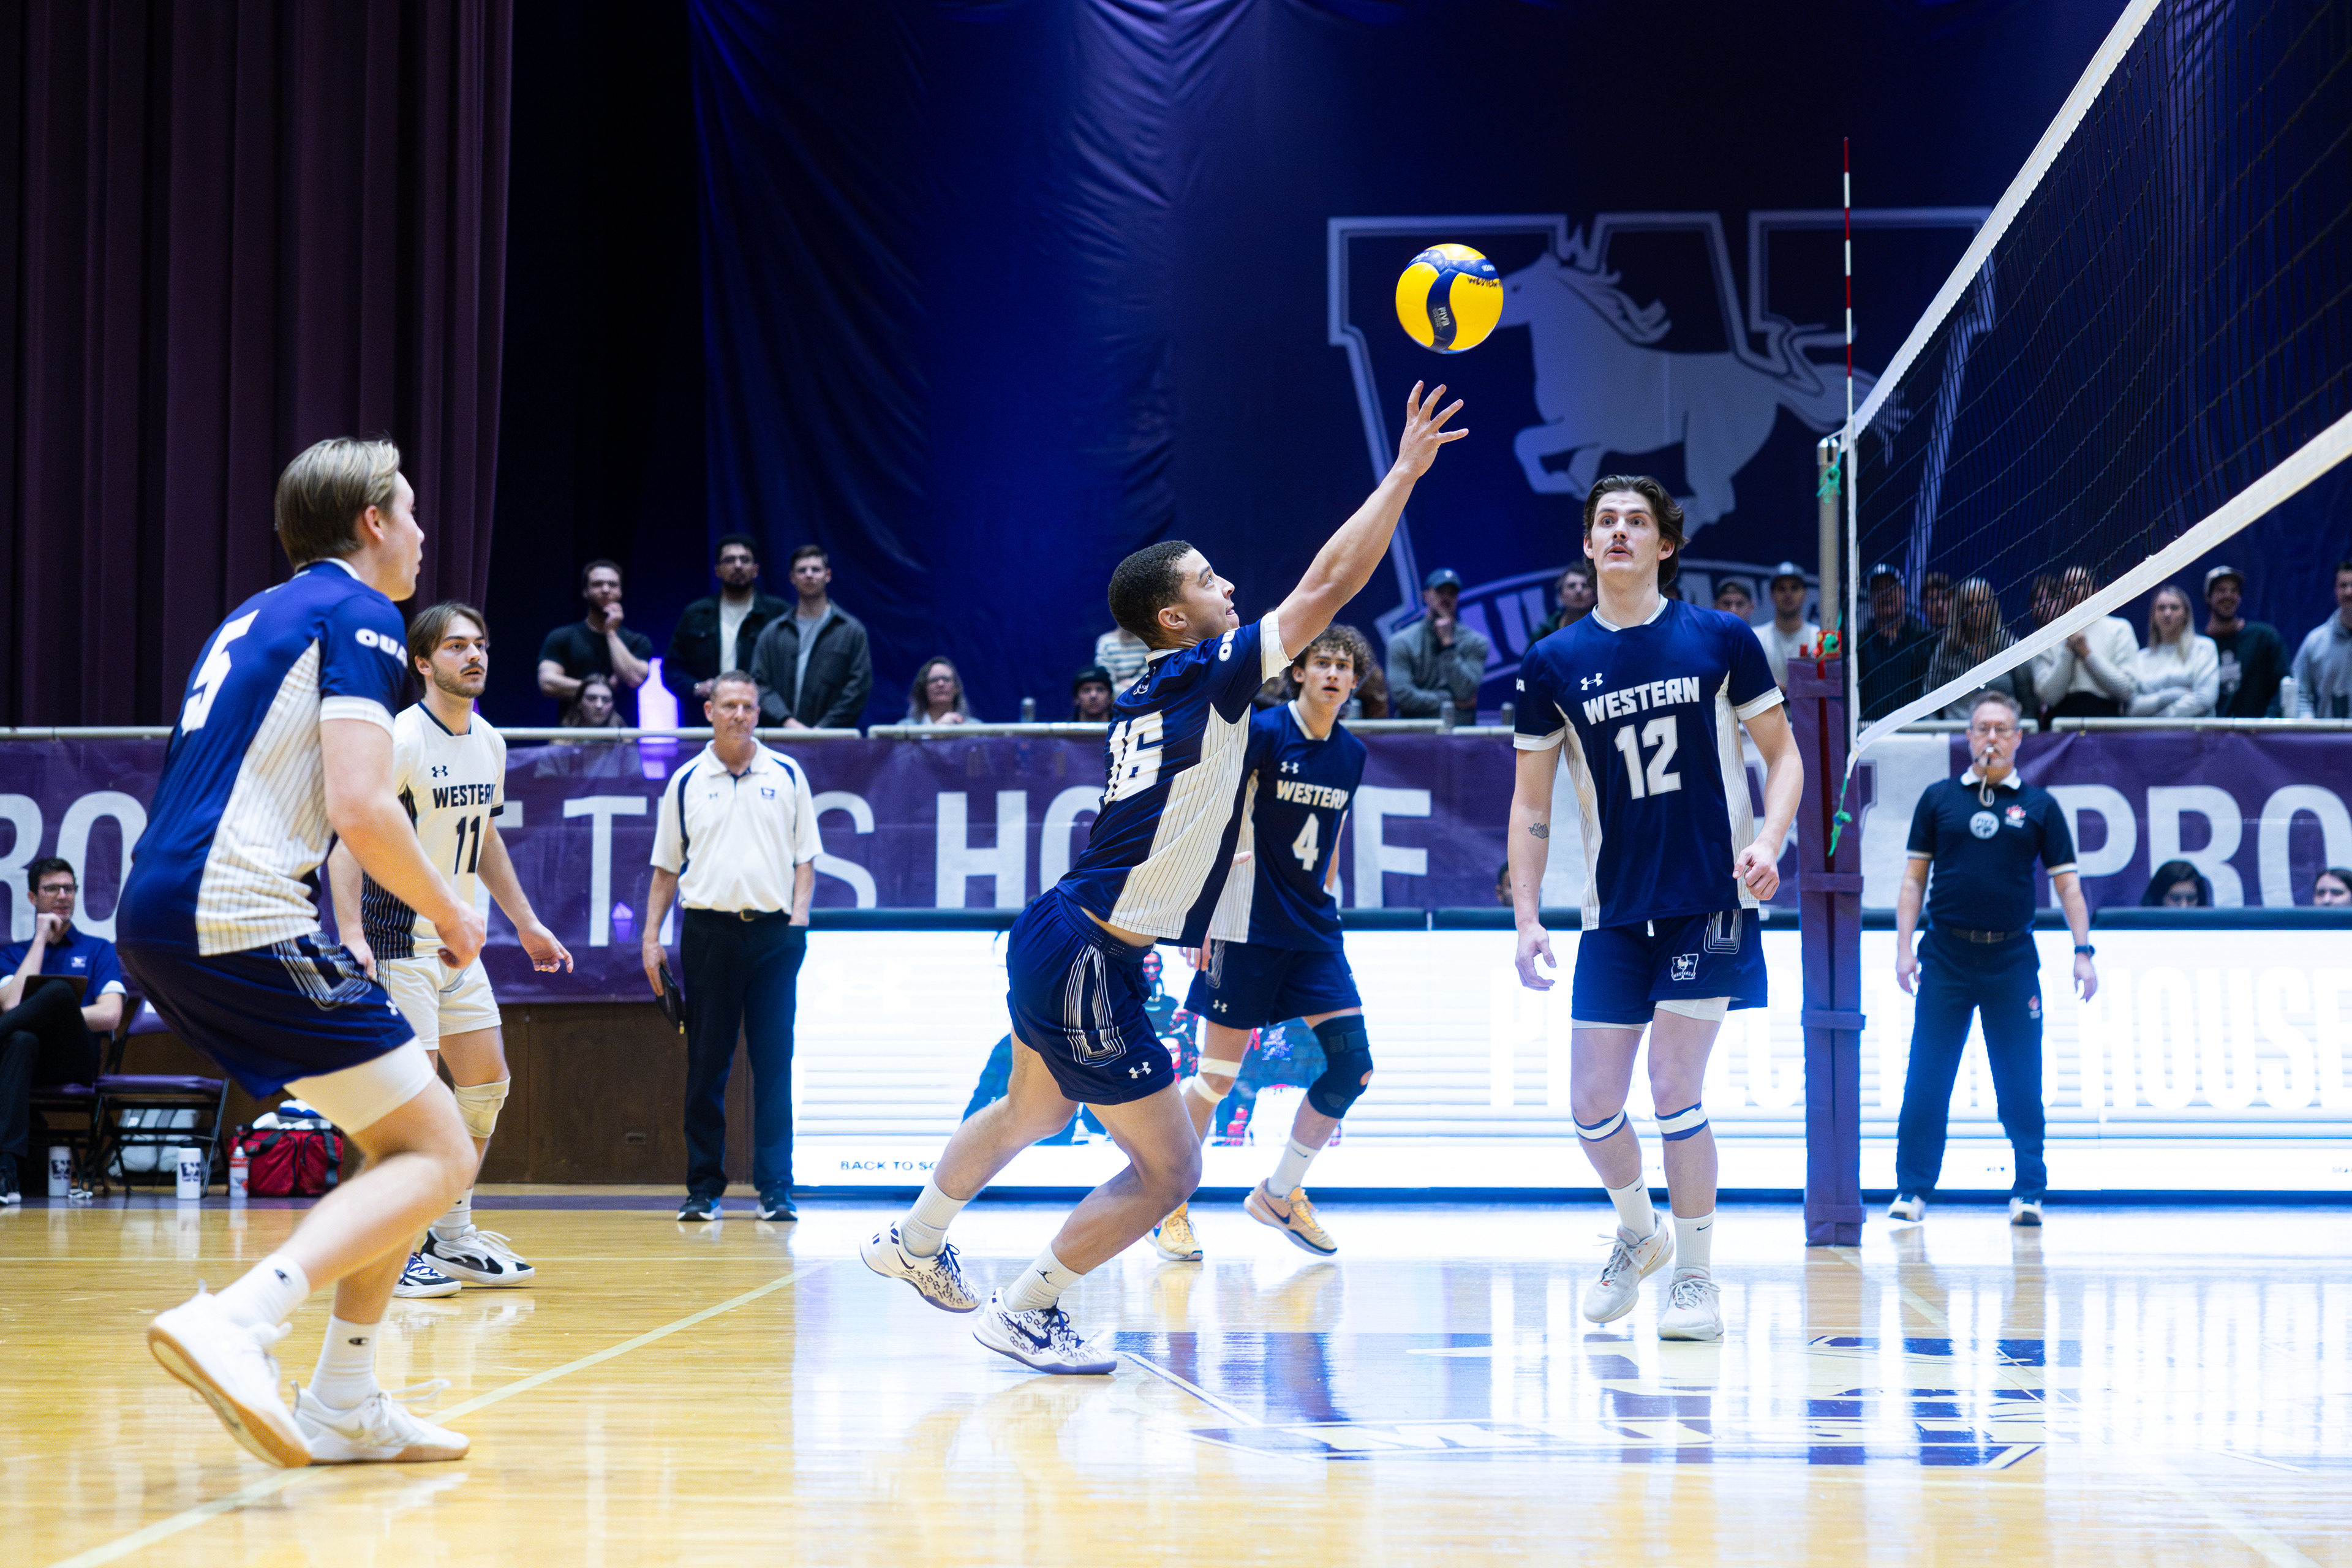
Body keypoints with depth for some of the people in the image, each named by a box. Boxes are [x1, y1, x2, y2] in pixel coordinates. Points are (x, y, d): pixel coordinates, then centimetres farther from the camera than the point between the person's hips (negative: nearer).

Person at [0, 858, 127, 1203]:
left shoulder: (99, 950, 20)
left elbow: (110, 1016, 4)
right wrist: (41, 939, 6)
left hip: (77, 1061, -1)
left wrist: (54, 1014, -5)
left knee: (59, 992, -34)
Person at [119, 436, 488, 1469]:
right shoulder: (355, 612, -2)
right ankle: (234, 1325, -26)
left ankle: (342, 1409, 13)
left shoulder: (256, 616, 26)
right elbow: (361, 808, -14)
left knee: (404, 1137, 17)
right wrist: (448, 911, 2)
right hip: (239, 917, -9)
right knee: (439, 1154, -7)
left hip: (156, 920, 9)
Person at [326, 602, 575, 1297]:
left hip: (459, 943, 8)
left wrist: (526, 923, 22)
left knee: (486, 1083, 10)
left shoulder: (489, 743, 8)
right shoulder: (400, 740, -17)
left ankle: (451, 1237, 20)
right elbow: (348, 841, -21)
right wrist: (352, 934, -32)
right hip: (400, 943, -8)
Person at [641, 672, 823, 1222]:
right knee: (706, 1065, 0)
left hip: (773, 931, 0)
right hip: (709, 929, 0)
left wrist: (800, 910, -4)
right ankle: (704, 1187, 7)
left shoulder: (786, 775, 8)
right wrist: (651, 936, 5)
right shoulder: (686, 782, 8)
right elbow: (666, 867, 11)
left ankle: (776, 1188, 3)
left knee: (774, 1064, -1)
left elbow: (805, 856, 10)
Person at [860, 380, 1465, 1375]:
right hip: (1088, 962, -10)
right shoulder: (1206, 676, -14)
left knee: (1031, 1113, 32)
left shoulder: (1146, 695, 12)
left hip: (1059, 933, 10)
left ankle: (914, 1242, 47)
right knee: (1167, 1169, -3)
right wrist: (1405, 471, -11)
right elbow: (1330, 584, -17)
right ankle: (1024, 1313, 4)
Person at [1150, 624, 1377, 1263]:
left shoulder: (1350, 753, 8)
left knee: (1353, 1065, -3)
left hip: (1313, 932, 6)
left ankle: (1281, 1194, 14)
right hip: (1247, 925, -6)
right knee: (1219, 1074, -4)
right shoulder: (1261, 732, -11)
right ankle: (1172, 1206, 13)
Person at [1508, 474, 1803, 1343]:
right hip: (1614, 911, 3)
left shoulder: (1722, 641, -2)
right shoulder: (1554, 664, 3)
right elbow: (1530, 801, 8)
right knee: (1592, 1104, 3)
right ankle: (1638, 1234, 32)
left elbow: (1783, 754, 5)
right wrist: (1526, 917, 1)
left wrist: (1769, 841, -13)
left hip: (1710, 900, -3)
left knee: (1673, 1091, -9)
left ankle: (1697, 1277, 8)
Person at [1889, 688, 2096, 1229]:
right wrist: (1904, 946, 0)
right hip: (1946, 956, 0)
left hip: (2012, 960, 0)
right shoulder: (1938, 799, 7)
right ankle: (1912, 1189, 6)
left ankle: (2029, 1193, 9)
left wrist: (2083, 950, -1)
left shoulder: (2039, 806, 6)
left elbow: (2067, 883, 7)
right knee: (1926, 1082, -1)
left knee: (2021, 1086, 1)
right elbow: (1914, 879, 9)